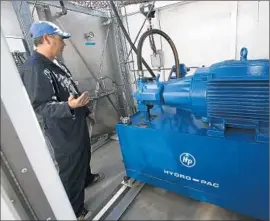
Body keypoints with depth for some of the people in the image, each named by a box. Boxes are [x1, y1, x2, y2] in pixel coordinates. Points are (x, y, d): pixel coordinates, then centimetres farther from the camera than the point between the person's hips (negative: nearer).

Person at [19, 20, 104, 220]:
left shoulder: (56, 63, 8)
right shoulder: (33, 68, -22)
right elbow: (41, 106, -25)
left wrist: (85, 110, 20)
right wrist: (69, 106, -42)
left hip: (77, 123, 10)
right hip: (63, 131, -9)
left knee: (84, 155, 28)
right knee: (70, 169, 7)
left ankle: (87, 178, 56)